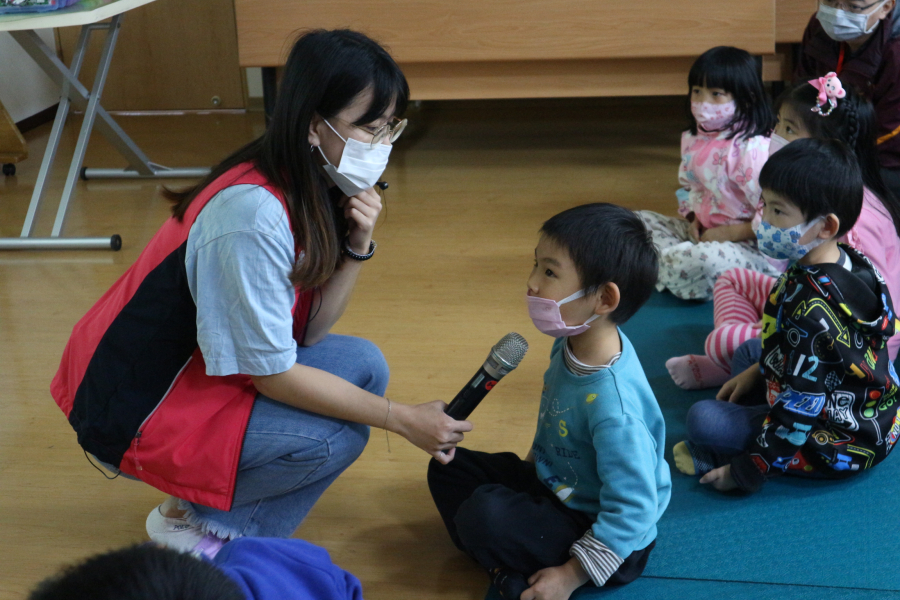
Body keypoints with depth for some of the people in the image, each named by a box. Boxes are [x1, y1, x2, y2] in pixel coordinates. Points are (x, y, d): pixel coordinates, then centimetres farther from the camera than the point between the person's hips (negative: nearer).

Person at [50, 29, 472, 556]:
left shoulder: (316, 191, -3)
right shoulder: (253, 215, -30)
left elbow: (308, 332, -2)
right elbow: (273, 374, -24)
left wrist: (358, 247, -17)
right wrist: (403, 419, -19)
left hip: (198, 371, 9)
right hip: (133, 412, -9)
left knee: (363, 364, -3)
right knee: (335, 436, -21)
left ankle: (203, 497, 7)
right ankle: (192, 523, 2)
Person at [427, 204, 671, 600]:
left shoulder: (611, 402, -35)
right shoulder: (572, 344, -8)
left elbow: (631, 513, -30)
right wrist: (532, 464, 20)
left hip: (607, 543, -10)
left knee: (484, 515, -30)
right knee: (448, 466, 7)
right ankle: (506, 563, -4)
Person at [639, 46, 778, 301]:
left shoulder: (752, 149, -21)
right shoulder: (693, 140, 6)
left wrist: (729, 234, -20)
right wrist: (691, 218, 2)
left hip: (748, 243, -9)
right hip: (702, 232, 9)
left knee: (702, 261, -38)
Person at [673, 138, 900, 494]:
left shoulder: (811, 307, -32)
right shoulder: (852, 264, -2)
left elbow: (800, 407, -28)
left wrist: (747, 472, -20)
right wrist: (757, 372, 18)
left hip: (842, 445, -10)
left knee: (703, 421, -16)